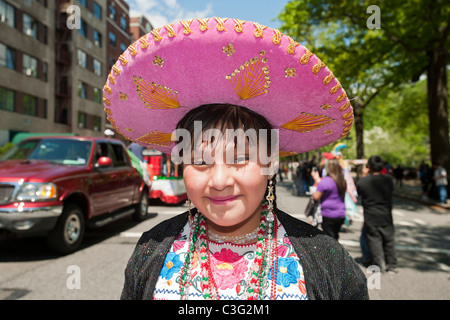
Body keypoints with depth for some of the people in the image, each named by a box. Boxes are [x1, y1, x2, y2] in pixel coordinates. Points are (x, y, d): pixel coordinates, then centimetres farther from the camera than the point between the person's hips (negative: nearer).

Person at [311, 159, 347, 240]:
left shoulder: (325, 181, -16)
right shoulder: (342, 181, 8)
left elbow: (316, 197, -12)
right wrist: (318, 179, 27)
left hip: (329, 216, -7)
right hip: (341, 215, 7)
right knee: (335, 237, 18)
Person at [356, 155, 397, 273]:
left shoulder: (363, 181, -15)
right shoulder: (388, 179, -6)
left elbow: (358, 193, 1)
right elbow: (391, 190, 11)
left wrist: (364, 176, 6)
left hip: (371, 218, -3)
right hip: (386, 216, 3)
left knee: (374, 240, 7)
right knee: (389, 240, 14)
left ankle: (379, 265, 7)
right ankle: (392, 265, 21)